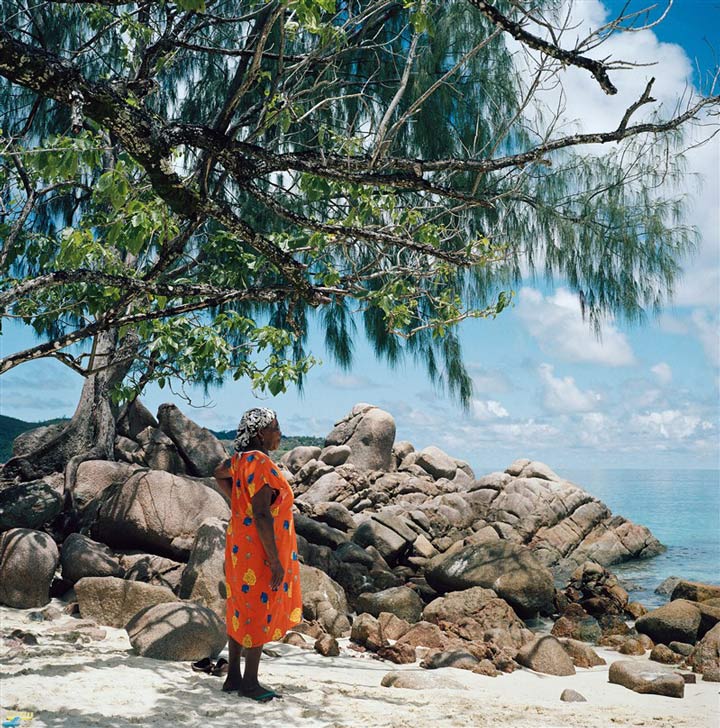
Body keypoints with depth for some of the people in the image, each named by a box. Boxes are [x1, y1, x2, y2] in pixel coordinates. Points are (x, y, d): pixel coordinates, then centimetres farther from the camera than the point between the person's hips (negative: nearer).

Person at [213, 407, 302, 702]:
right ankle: (250, 683, 12)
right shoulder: (261, 464, -23)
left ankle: (233, 677, 25)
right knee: (260, 614, 2)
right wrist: (275, 561, -22)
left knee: (240, 611, 15)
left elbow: (219, 473, 27)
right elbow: (261, 515, -26)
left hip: (240, 547, 9)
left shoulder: (242, 459, 4)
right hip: (260, 552, -9)